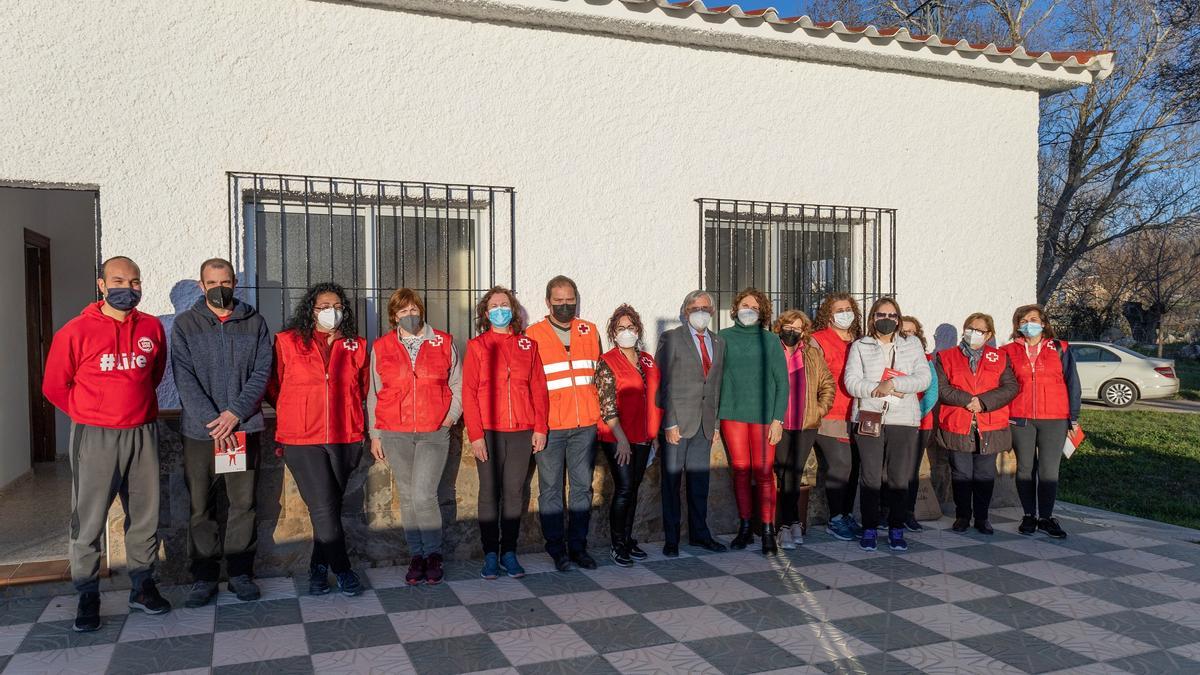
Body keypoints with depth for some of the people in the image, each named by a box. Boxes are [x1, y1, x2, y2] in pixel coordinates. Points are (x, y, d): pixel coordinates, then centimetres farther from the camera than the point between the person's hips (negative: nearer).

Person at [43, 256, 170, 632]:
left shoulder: (152, 328, 3)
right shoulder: (76, 331, -6)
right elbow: (55, 386, 3)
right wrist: (89, 415, 8)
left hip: (143, 434, 3)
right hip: (94, 437, -3)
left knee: (145, 514, 9)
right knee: (89, 520, 2)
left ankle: (142, 586, 23)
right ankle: (87, 597, 14)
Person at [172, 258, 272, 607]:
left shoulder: (254, 322, 7)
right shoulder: (185, 324, 4)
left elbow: (262, 372, 0)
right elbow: (184, 378, -6)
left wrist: (235, 413, -13)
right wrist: (212, 421, -16)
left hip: (245, 427, 1)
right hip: (200, 430, 0)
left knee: (243, 504, 6)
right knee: (201, 507, 5)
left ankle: (240, 572, 17)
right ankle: (204, 577, 15)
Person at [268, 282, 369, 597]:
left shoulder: (356, 346, 7)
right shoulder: (287, 342, 1)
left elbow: (363, 389, 20)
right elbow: (274, 387, 11)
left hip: (344, 439, 2)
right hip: (302, 441, -2)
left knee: (330, 508, 8)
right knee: (324, 509, -7)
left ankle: (319, 569, 24)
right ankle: (343, 570, 6)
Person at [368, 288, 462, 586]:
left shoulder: (443, 343, 5)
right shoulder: (381, 347, 7)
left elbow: (457, 384, 13)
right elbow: (374, 394, 11)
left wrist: (451, 416, 0)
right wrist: (375, 435, 9)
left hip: (434, 433, -2)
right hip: (395, 435, 2)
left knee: (423, 496, -12)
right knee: (407, 497, 8)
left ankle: (433, 554, 8)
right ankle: (416, 555, 22)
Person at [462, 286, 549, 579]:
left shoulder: (527, 345, 10)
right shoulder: (476, 346, 4)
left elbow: (539, 388, 8)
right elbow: (469, 393, -2)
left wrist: (540, 427, 0)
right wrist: (475, 434, -9)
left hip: (522, 432, 2)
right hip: (488, 432, -2)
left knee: (514, 492, 6)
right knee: (490, 493, 3)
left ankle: (509, 553, 15)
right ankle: (490, 555, 12)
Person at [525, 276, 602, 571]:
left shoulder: (590, 332, 10)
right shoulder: (532, 335, 0)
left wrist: (598, 411, 15)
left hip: (585, 425, 3)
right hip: (549, 426, -3)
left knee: (582, 486, 8)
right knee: (551, 488, 4)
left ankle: (578, 545, 19)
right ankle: (557, 549, 15)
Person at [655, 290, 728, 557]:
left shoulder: (719, 342, 14)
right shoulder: (670, 338, -4)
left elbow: (717, 385, 15)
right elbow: (662, 383, -8)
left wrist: (716, 423, 10)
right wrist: (670, 423, -13)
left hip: (705, 423, 5)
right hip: (677, 421, -5)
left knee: (700, 480, 11)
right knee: (672, 480, 3)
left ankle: (699, 533, 23)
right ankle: (671, 538, 12)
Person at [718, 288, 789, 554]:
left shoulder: (770, 340, 3)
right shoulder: (724, 338, 6)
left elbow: (782, 382, 3)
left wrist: (778, 419, -4)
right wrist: (713, 415, 2)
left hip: (763, 414, -1)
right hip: (732, 413, 2)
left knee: (763, 473, -2)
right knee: (740, 471, 6)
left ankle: (768, 532, 5)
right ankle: (745, 528, 17)